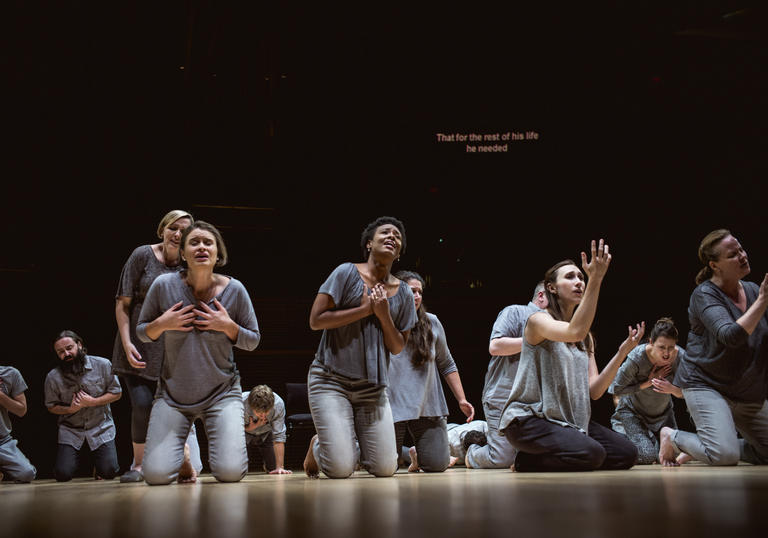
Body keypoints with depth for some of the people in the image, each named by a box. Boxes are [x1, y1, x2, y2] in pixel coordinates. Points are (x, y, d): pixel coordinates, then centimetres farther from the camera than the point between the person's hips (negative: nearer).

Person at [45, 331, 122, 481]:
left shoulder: (103, 365, -8)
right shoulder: (53, 377, -6)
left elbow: (116, 393, -2)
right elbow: (51, 406, 6)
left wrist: (92, 402, -16)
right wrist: (70, 409, -14)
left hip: (101, 428, -1)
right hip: (70, 431, 1)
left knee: (109, 472, -13)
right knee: (62, 475, -11)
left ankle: (98, 458, 23)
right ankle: (76, 456, 23)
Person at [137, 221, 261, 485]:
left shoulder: (234, 290, -7)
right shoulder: (163, 285, -7)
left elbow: (253, 341, 2)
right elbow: (142, 332, 6)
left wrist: (228, 327, -17)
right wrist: (162, 324, -15)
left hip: (222, 393, 0)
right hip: (173, 393, 1)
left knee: (230, 472, -15)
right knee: (157, 475, -11)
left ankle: (227, 437, 23)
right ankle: (182, 451, 26)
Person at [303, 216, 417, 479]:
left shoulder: (403, 293, 8)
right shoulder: (347, 273, -3)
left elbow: (397, 347, 9)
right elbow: (316, 320, -10)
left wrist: (384, 315, -9)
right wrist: (366, 309, -13)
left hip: (373, 388, 4)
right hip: (331, 380, -4)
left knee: (385, 469, -4)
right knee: (341, 470, -13)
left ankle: (352, 441, 27)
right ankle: (317, 446, 22)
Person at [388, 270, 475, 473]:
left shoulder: (432, 323, 3)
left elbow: (447, 365, 12)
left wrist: (462, 400, 7)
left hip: (428, 407, 3)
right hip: (392, 408, -3)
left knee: (437, 465, -2)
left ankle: (417, 453, 33)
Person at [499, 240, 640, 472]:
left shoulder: (587, 338, 15)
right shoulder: (538, 320, -7)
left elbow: (594, 391, 3)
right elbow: (575, 332, -31)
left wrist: (622, 352, -7)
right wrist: (596, 280, -34)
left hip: (568, 419, 8)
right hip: (528, 418, -8)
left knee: (626, 453, -6)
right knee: (591, 454, -28)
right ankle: (526, 461, -1)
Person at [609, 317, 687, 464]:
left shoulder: (681, 357, -19)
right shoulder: (637, 358, -31)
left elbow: (685, 394, -6)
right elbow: (616, 389, -23)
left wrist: (672, 389, -30)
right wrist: (649, 382, -27)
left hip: (663, 412, 5)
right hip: (633, 411, -4)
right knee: (647, 457, -17)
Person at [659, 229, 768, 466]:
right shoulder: (704, 295, -13)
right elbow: (731, 336, -29)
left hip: (749, 392, 7)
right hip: (705, 384, -7)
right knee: (726, 456, -22)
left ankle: (703, 449, 24)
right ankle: (672, 437, 6)